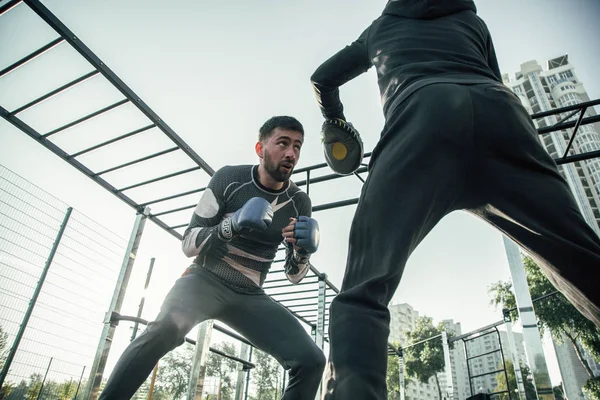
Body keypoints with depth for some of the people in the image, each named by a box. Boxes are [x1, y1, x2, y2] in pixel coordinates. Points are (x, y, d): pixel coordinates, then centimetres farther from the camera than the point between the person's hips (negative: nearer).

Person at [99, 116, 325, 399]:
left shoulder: (299, 204, -1)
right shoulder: (229, 178, -8)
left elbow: (294, 275, 4)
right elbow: (188, 243, -8)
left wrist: (302, 251, -20)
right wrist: (230, 226, -28)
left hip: (249, 296, 3)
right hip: (206, 279, -3)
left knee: (311, 360, -12)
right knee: (164, 329, -35)